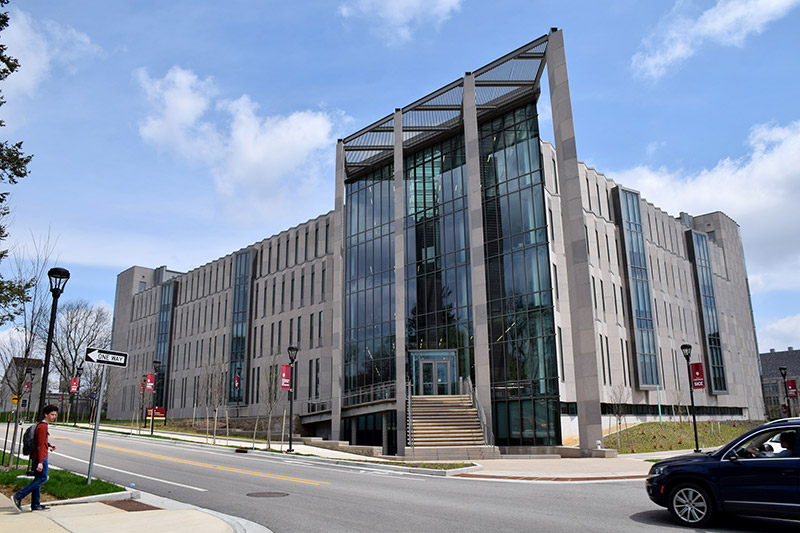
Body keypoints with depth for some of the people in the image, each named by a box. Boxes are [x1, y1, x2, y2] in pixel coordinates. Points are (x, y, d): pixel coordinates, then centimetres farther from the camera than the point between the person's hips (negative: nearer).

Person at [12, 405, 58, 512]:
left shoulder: (42, 425, 17)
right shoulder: (42, 427, -14)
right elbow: (40, 446, -19)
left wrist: (49, 445, 15)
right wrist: (40, 462, -22)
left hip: (36, 456, 10)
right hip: (40, 456, -10)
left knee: (38, 479, 10)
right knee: (42, 478, -9)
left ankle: (35, 505, 12)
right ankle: (18, 497, -10)